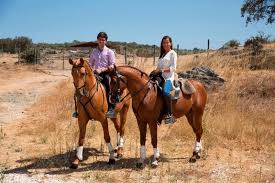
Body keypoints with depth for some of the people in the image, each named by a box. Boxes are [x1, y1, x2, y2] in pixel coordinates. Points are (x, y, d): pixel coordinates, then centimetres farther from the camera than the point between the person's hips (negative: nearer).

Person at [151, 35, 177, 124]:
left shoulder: (173, 53, 2)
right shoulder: (162, 54, 23)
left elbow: (173, 68, -8)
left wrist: (161, 70, -17)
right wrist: (155, 72, 1)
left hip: (169, 77, -8)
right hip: (160, 77, 8)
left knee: (165, 91, -36)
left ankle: (170, 114, -33)